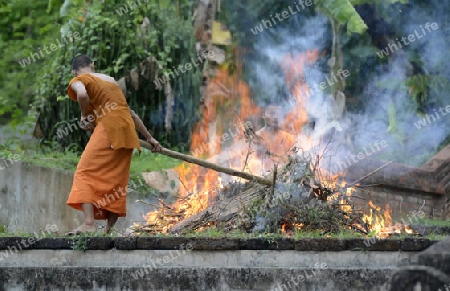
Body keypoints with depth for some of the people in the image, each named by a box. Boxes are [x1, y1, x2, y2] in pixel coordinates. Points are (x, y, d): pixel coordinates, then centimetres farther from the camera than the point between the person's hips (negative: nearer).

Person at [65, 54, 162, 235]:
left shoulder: (77, 80, 7)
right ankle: (109, 229, 6)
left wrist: (85, 116, -2)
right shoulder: (110, 80, 29)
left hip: (108, 127, -7)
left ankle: (89, 224, -23)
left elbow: (82, 94, -19)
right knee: (116, 180, 9)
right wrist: (149, 138, 33)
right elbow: (131, 113, 30)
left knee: (86, 172, -7)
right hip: (127, 130, 7)